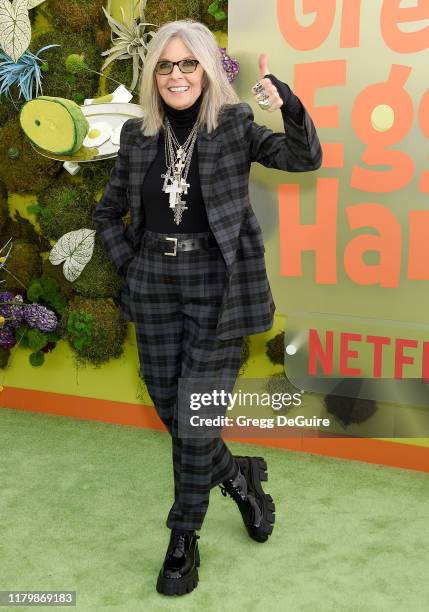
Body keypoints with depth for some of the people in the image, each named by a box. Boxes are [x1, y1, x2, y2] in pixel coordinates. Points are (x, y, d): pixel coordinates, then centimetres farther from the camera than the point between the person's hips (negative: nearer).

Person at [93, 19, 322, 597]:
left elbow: (304, 158, -18)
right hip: (155, 283, 4)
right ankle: (241, 478, 38)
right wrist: (130, 265, 4)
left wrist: (287, 103, -37)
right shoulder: (138, 134, 6)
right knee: (169, 408, 11)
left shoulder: (234, 124, -3)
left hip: (217, 284, -4)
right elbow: (108, 212, 16)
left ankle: (183, 540, 17)